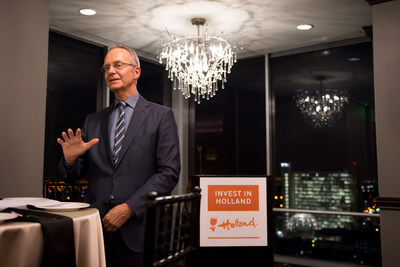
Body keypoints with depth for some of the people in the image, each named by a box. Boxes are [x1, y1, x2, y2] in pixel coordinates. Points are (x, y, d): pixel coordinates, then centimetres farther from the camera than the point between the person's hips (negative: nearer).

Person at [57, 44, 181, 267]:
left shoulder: (160, 116, 0)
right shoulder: (93, 121, 11)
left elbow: (169, 172, -8)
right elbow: (74, 176, 13)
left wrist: (128, 208, -15)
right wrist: (70, 159, -9)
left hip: (139, 229, -3)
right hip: (98, 226, 3)